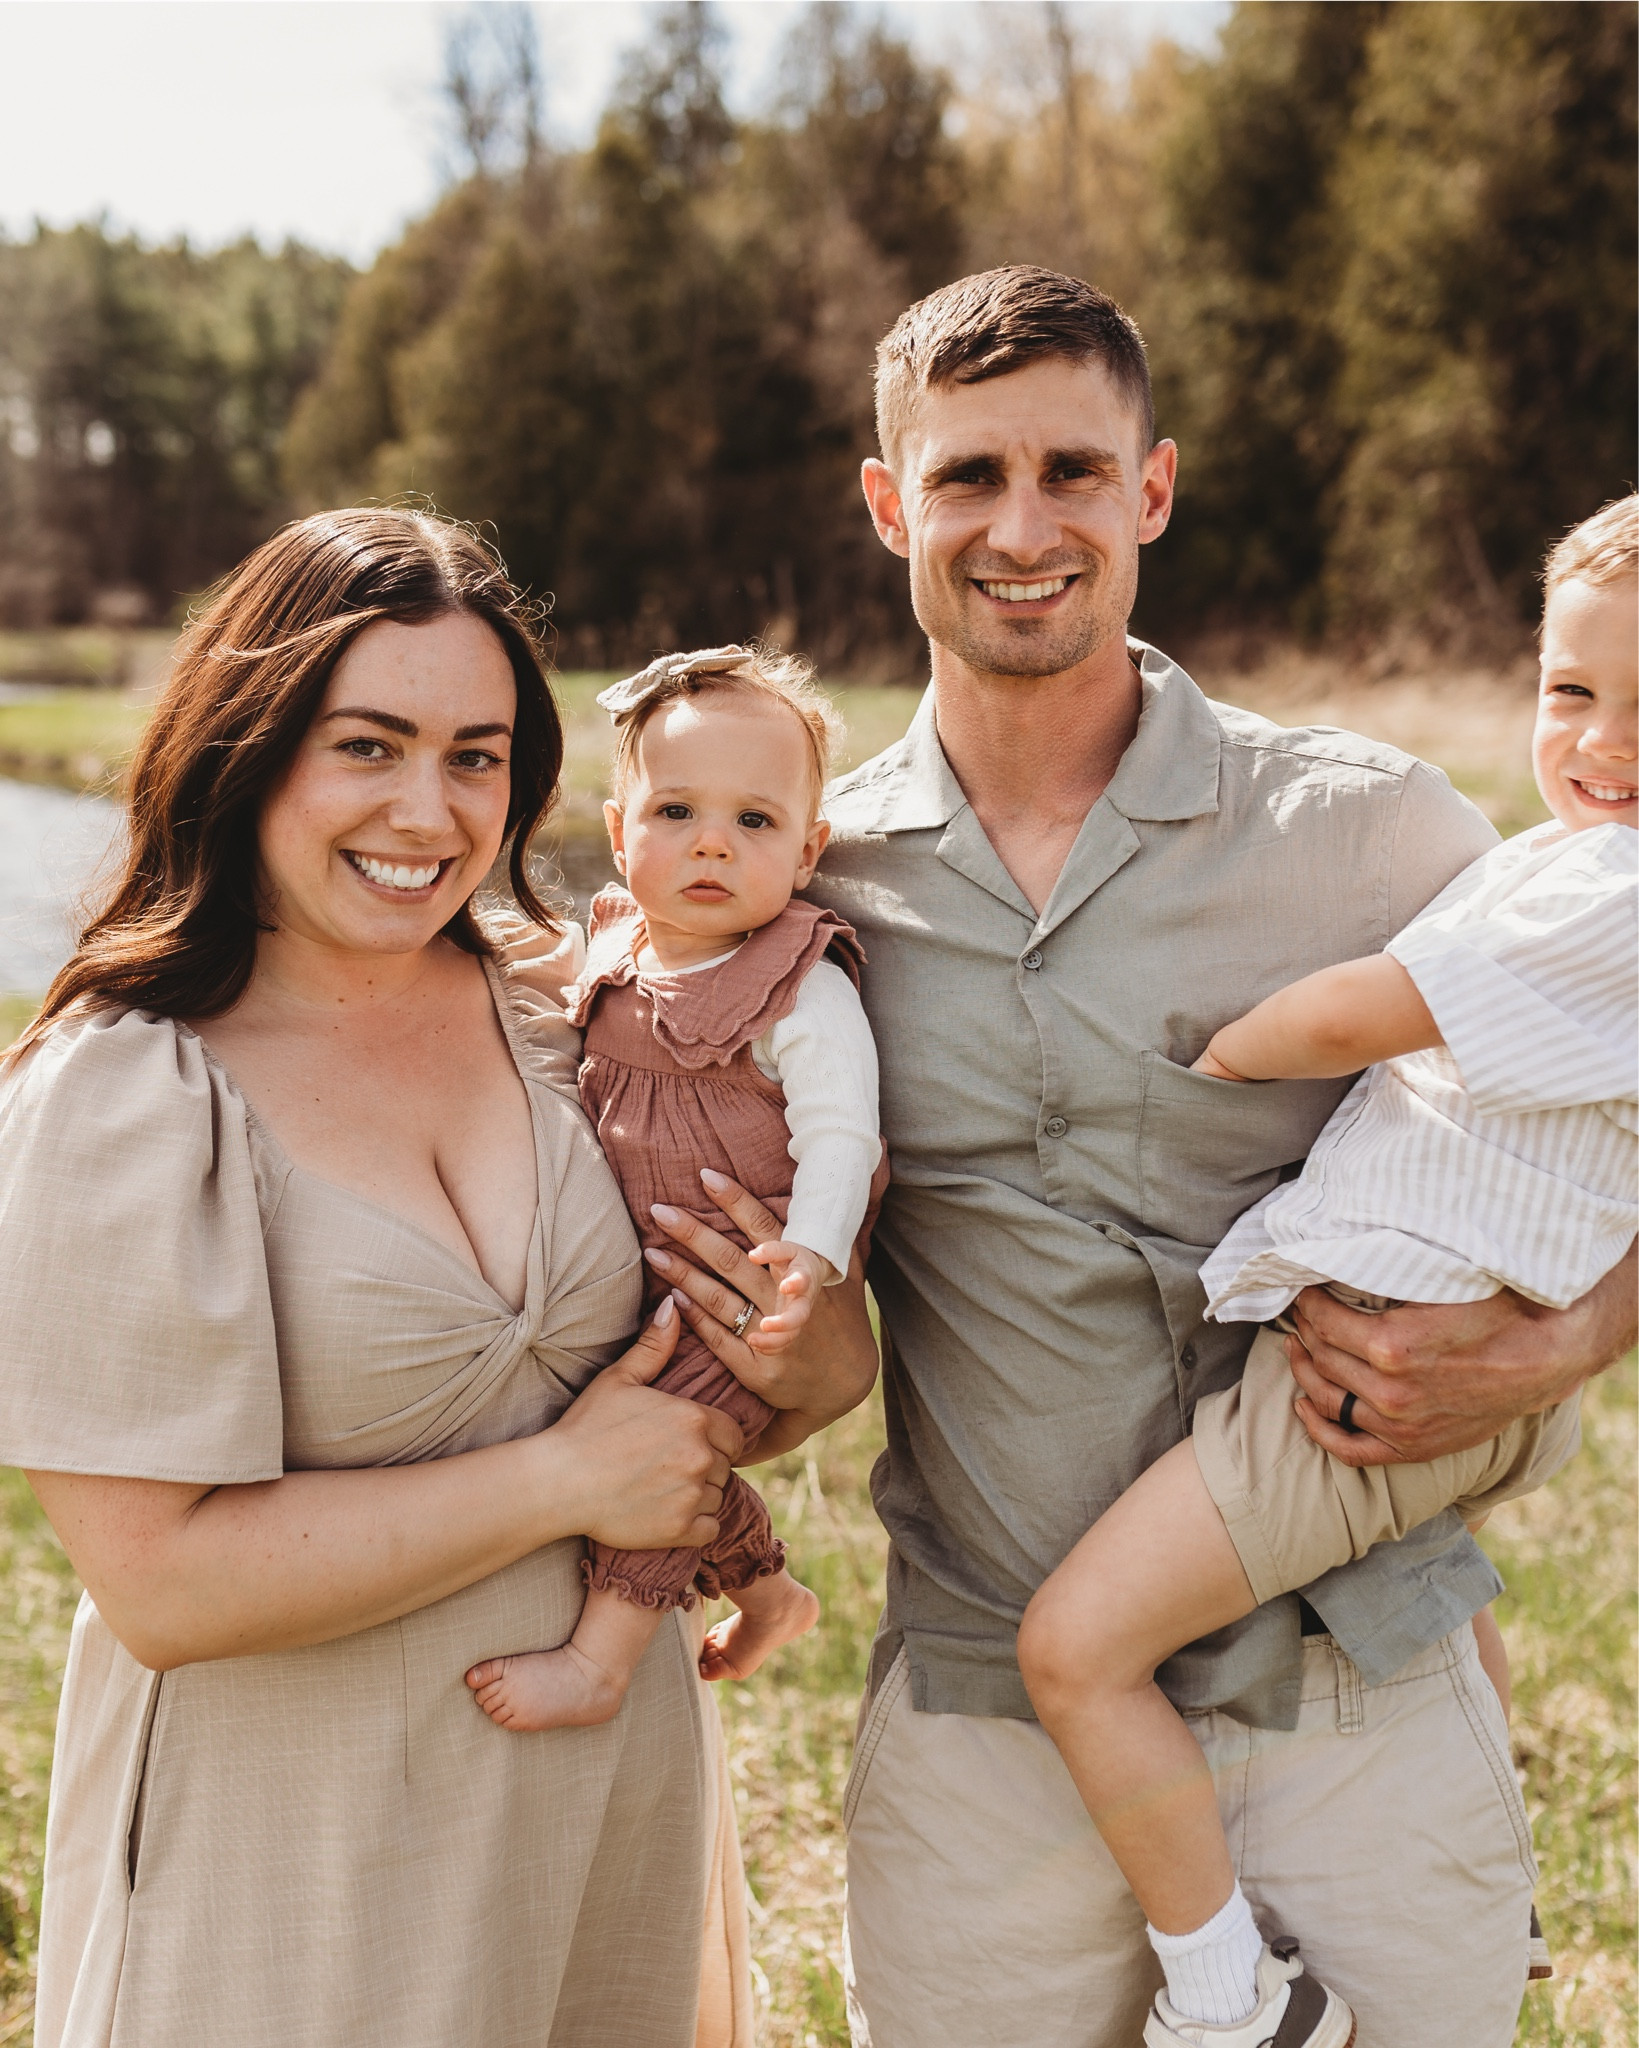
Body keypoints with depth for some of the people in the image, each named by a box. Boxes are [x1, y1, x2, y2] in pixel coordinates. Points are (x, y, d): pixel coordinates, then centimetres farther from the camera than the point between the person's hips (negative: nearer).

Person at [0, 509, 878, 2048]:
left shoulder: (561, 1007, -2)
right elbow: (161, 1583, -22)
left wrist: (804, 1341, -12)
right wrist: (560, 1479, -19)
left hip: (611, 1784, 5)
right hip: (297, 1842, -5)